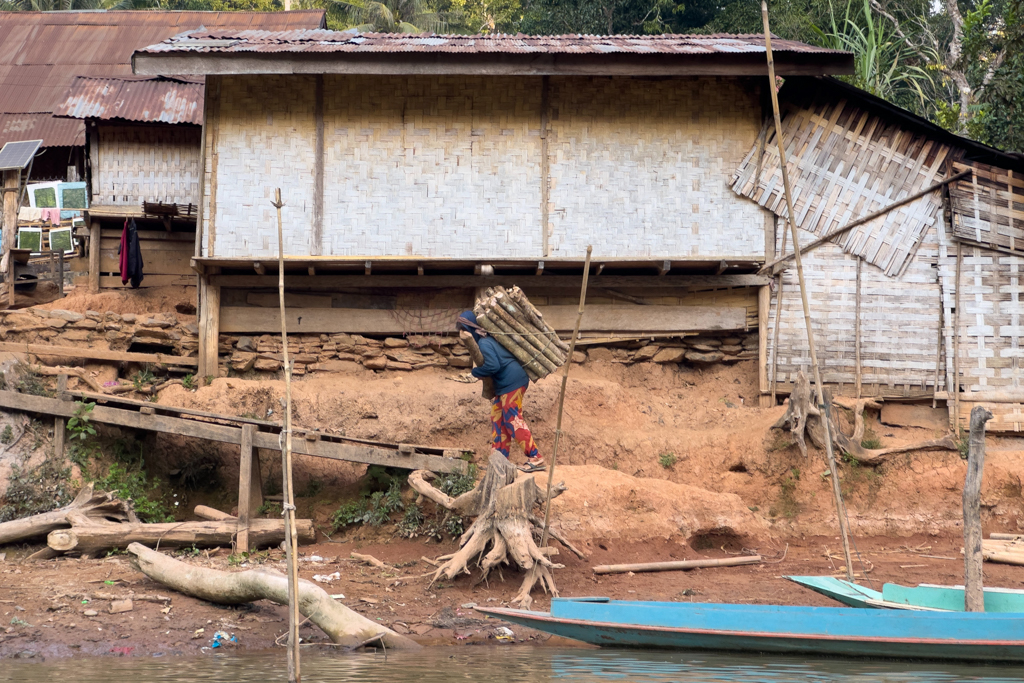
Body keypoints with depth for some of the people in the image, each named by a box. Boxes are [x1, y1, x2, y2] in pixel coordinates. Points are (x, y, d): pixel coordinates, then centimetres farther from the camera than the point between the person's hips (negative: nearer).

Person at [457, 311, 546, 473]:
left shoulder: (484, 343, -17)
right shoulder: (486, 338, 15)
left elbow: (493, 365, -26)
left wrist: (476, 372, -10)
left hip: (512, 383, -11)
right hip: (503, 385, 11)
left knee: (513, 420, -12)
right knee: (498, 419, 13)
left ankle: (536, 459, -15)